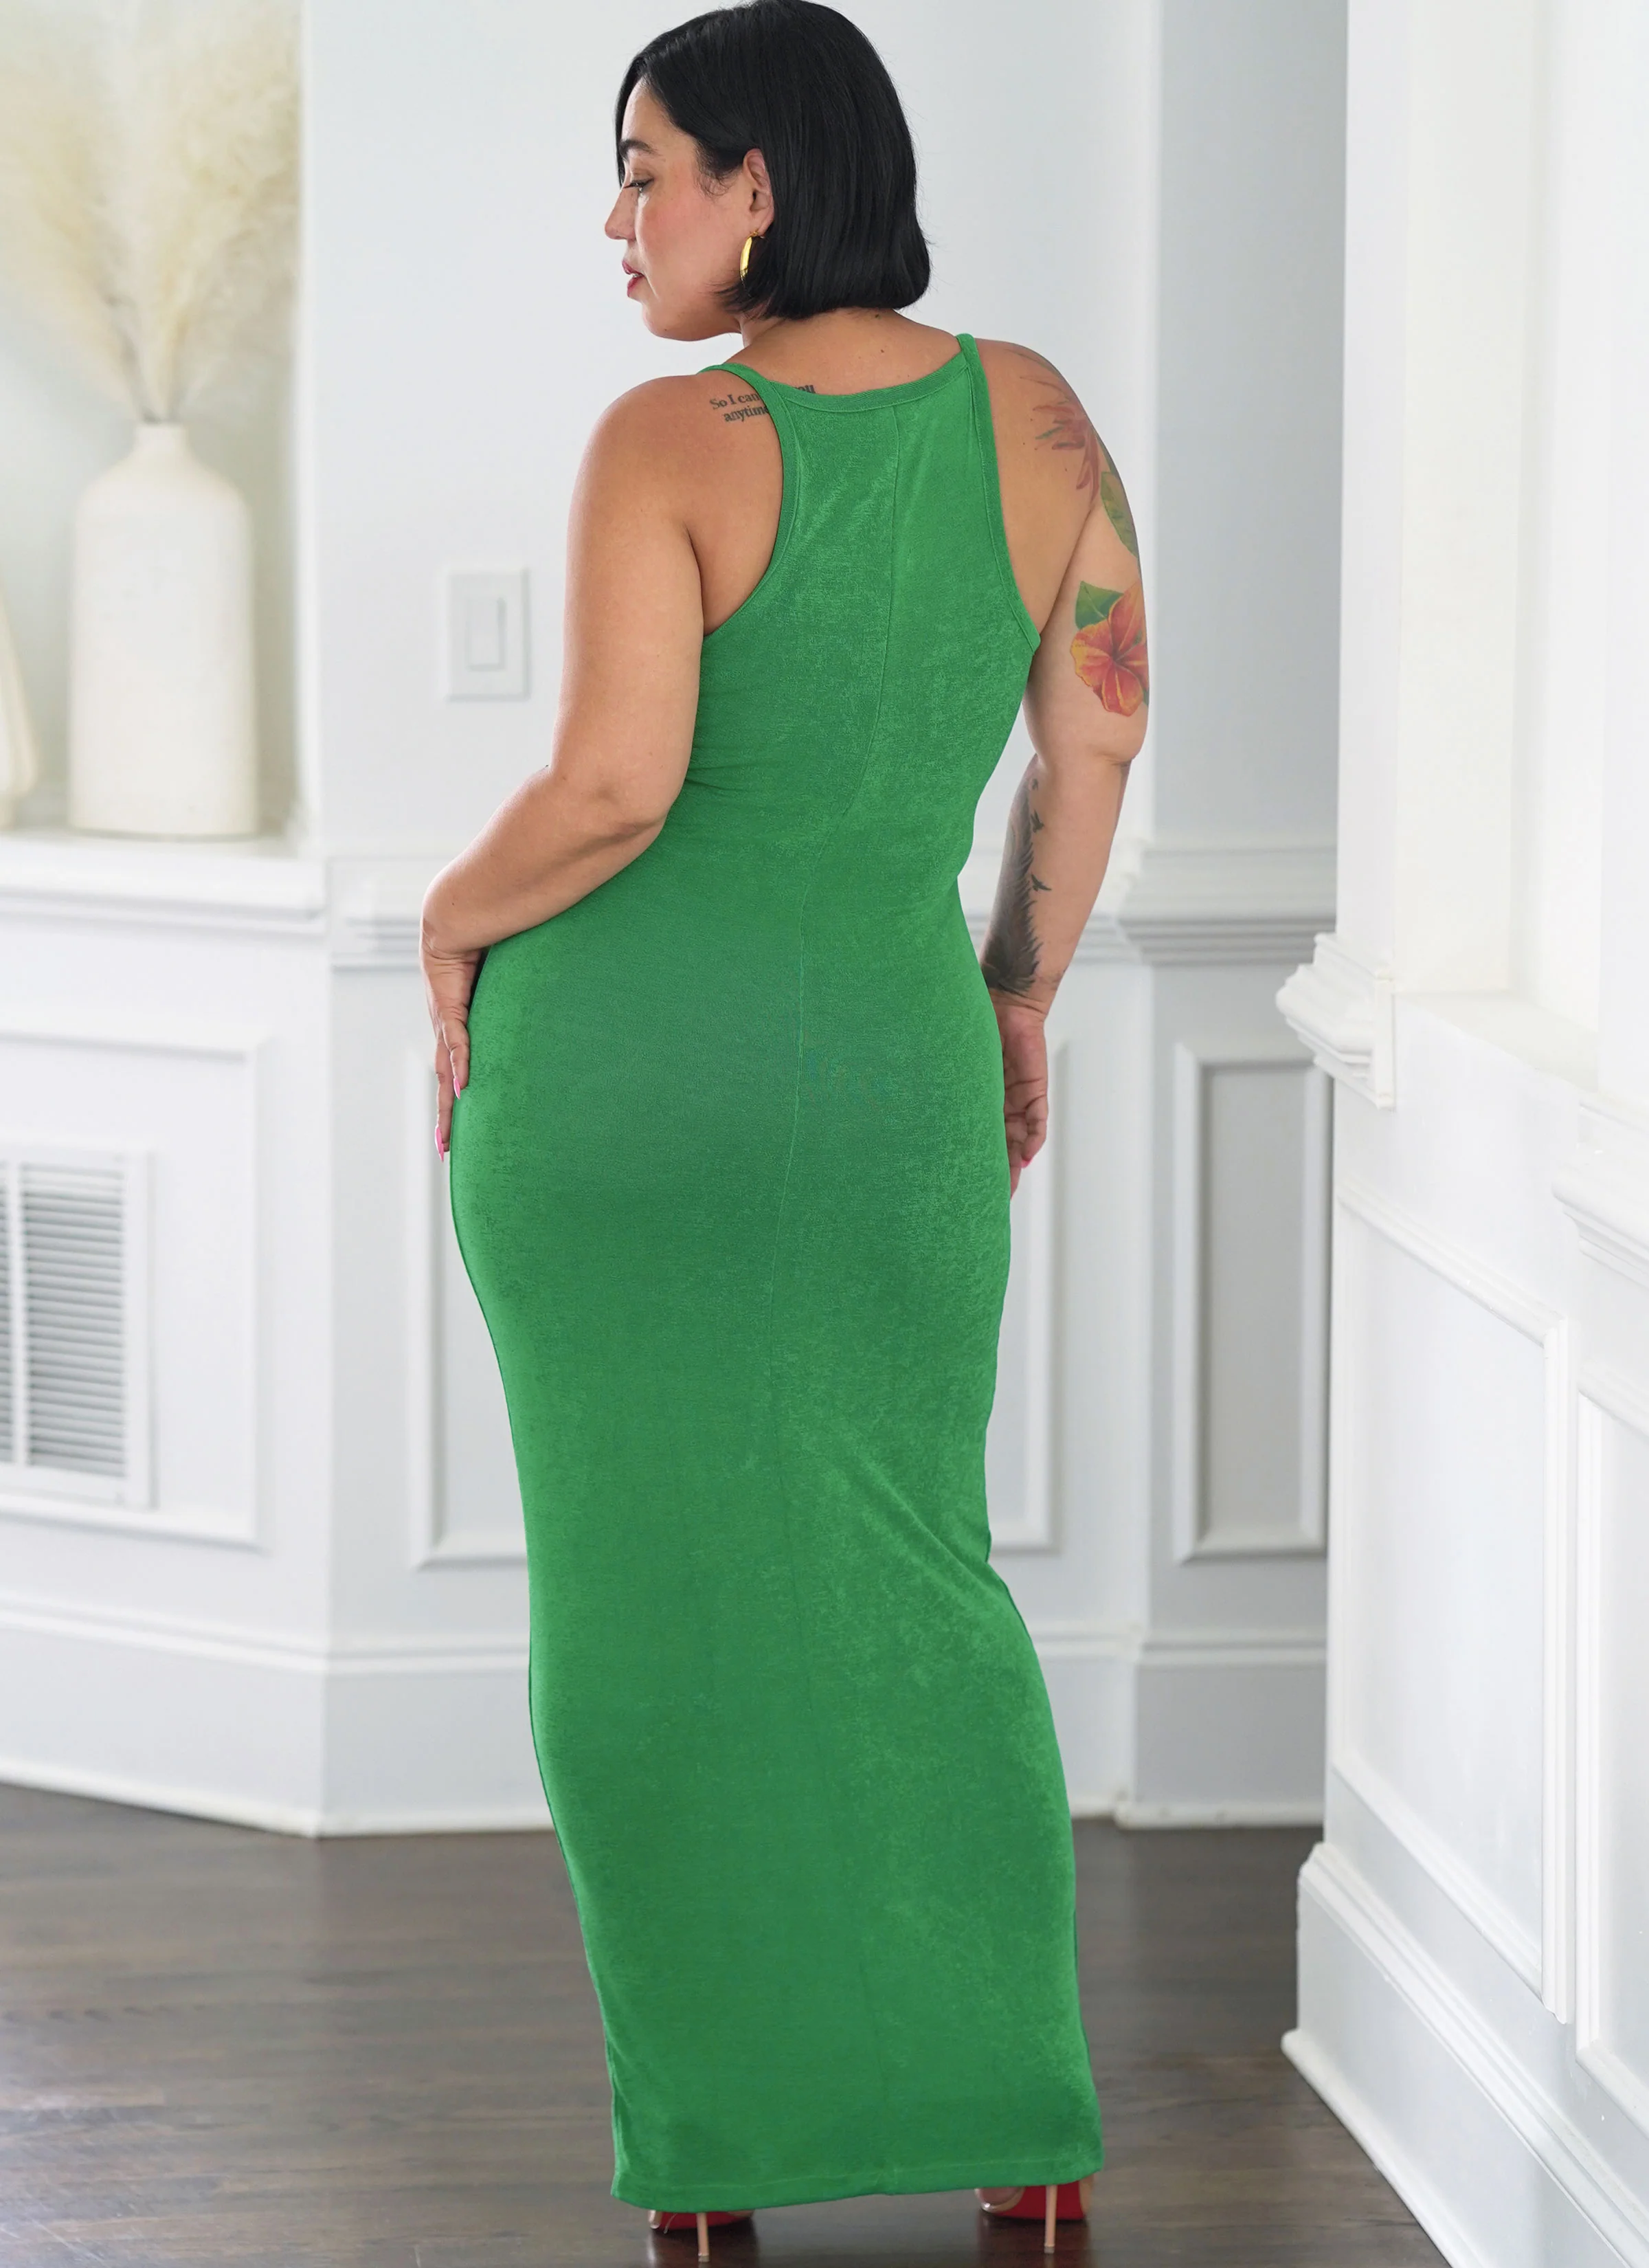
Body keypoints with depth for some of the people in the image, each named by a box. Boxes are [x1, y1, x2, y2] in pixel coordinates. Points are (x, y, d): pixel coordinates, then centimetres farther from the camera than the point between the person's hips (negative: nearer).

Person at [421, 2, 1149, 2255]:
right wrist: (1021, 1000, 20)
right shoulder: (1032, 413, 0)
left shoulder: (667, 442, -14)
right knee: (912, 1580, 16)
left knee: (648, 1593, 8)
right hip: (884, 1083, 4)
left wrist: (453, 920, -3)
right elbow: (1100, 744, 7)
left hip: (611, 1074, -3)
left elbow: (611, 791, -23)